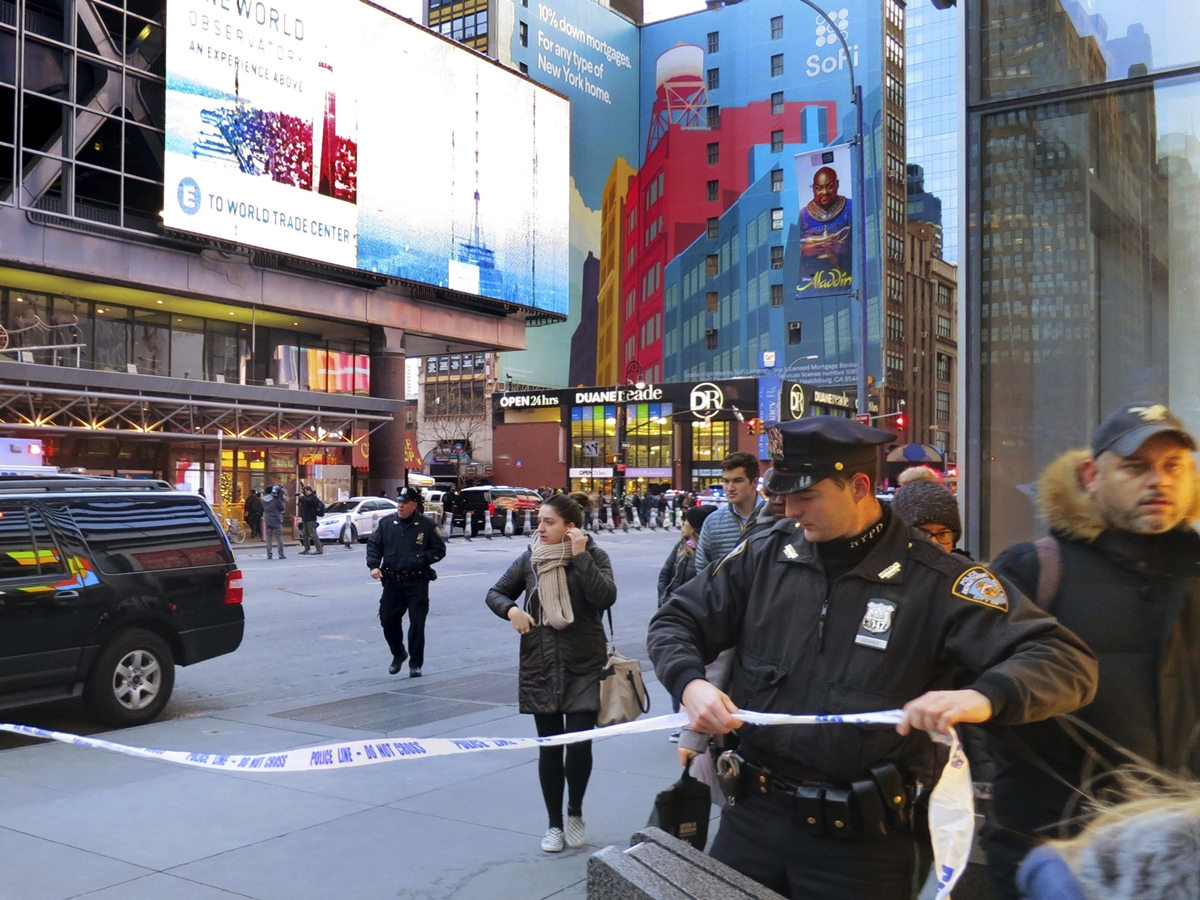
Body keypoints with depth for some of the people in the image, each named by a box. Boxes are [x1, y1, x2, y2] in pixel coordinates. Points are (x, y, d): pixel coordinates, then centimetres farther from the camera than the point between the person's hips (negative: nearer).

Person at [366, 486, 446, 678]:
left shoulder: (425, 525, -2)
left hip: (417, 583, -3)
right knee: (388, 620, 8)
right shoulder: (386, 523, 5)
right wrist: (374, 565, -6)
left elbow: (439, 549, 2)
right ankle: (398, 654, 33)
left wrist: (422, 559, -13)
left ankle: (415, 663, 10)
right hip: (392, 582, 3)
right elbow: (373, 545, 9)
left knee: (417, 623, -2)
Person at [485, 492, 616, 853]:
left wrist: (580, 555, -21)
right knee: (549, 747, 8)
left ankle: (575, 811, 21)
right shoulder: (530, 558, 3)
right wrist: (511, 610, -9)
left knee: (579, 743, -7)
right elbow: (496, 593, 12)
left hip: (585, 666, -2)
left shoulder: (592, 556, -5)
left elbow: (605, 597, -20)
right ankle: (554, 824, 25)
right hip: (540, 668, 2)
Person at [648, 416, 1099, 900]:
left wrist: (984, 697, -37)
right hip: (753, 814, 3)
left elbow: (1067, 662, -16)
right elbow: (676, 622, 10)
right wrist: (690, 683, -12)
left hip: (860, 840, -3)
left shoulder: (937, 582, -11)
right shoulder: (764, 556, 0)